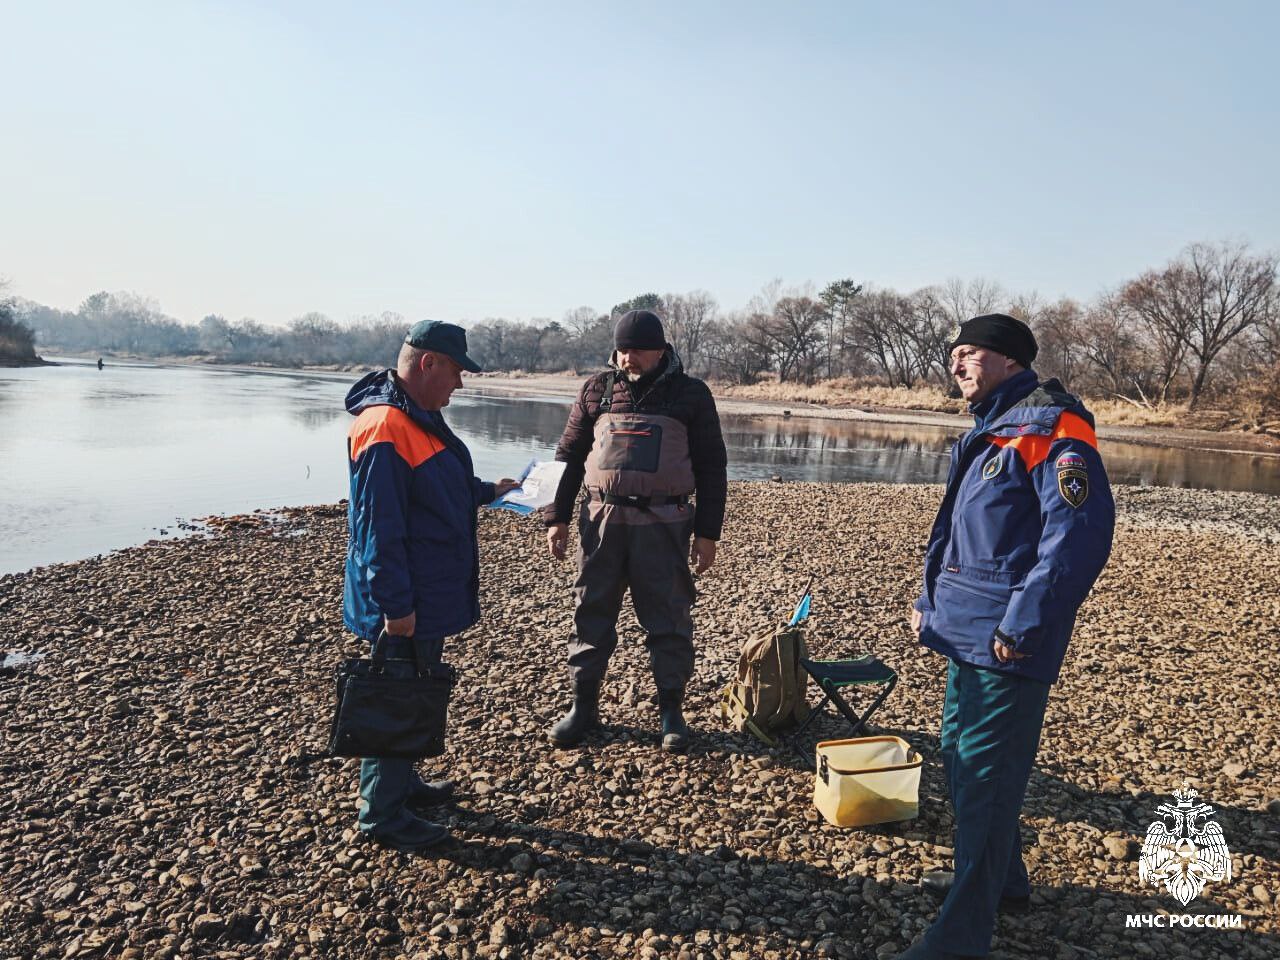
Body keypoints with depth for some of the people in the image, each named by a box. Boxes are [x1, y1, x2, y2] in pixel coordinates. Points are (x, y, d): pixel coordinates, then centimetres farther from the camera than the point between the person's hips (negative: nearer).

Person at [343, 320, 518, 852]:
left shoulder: (420, 417, 12)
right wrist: (395, 604, -25)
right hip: (405, 604, -10)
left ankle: (403, 784, 38)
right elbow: (378, 525, -26)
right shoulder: (384, 428, -23)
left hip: (431, 593, 10)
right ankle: (382, 813, 18)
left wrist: (487, 491, 21)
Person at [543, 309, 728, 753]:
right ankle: (583, 706, 22)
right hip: (602, 517, 2)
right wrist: (557, 517, 7)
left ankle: (671, 711, 18)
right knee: (591, 613, 8)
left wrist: (707, 532, 1)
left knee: (668, 618, 4)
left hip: (663, 524, -2)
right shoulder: (598, 389, 8)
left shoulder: (691, 394, 4)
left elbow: (711, 467, 5)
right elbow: (568, 455, 12)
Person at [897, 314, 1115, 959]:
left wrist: (1023, 623, -24)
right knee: (960, 760, 20)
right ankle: (1002, 881, 40)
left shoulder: (1051, 425, -14)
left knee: (984, 781, -3)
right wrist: (931, 600, 15)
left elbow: (1080, 529, -24)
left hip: (1007, 643, -10)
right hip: (967, 633, 10)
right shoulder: (987, 433, 16)